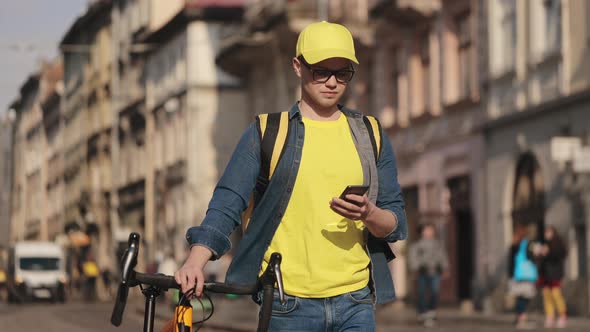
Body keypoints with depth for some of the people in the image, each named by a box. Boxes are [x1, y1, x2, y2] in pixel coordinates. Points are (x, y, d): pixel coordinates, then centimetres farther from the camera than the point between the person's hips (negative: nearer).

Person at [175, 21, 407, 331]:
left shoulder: (371, 136, 12)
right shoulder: (266, 132, 5)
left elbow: (396, 223, 11)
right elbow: (227, 204, -3)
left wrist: (369, 215, -12)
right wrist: (195, 261, -19)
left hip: (355, 303, 2)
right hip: (289, 305, -2)